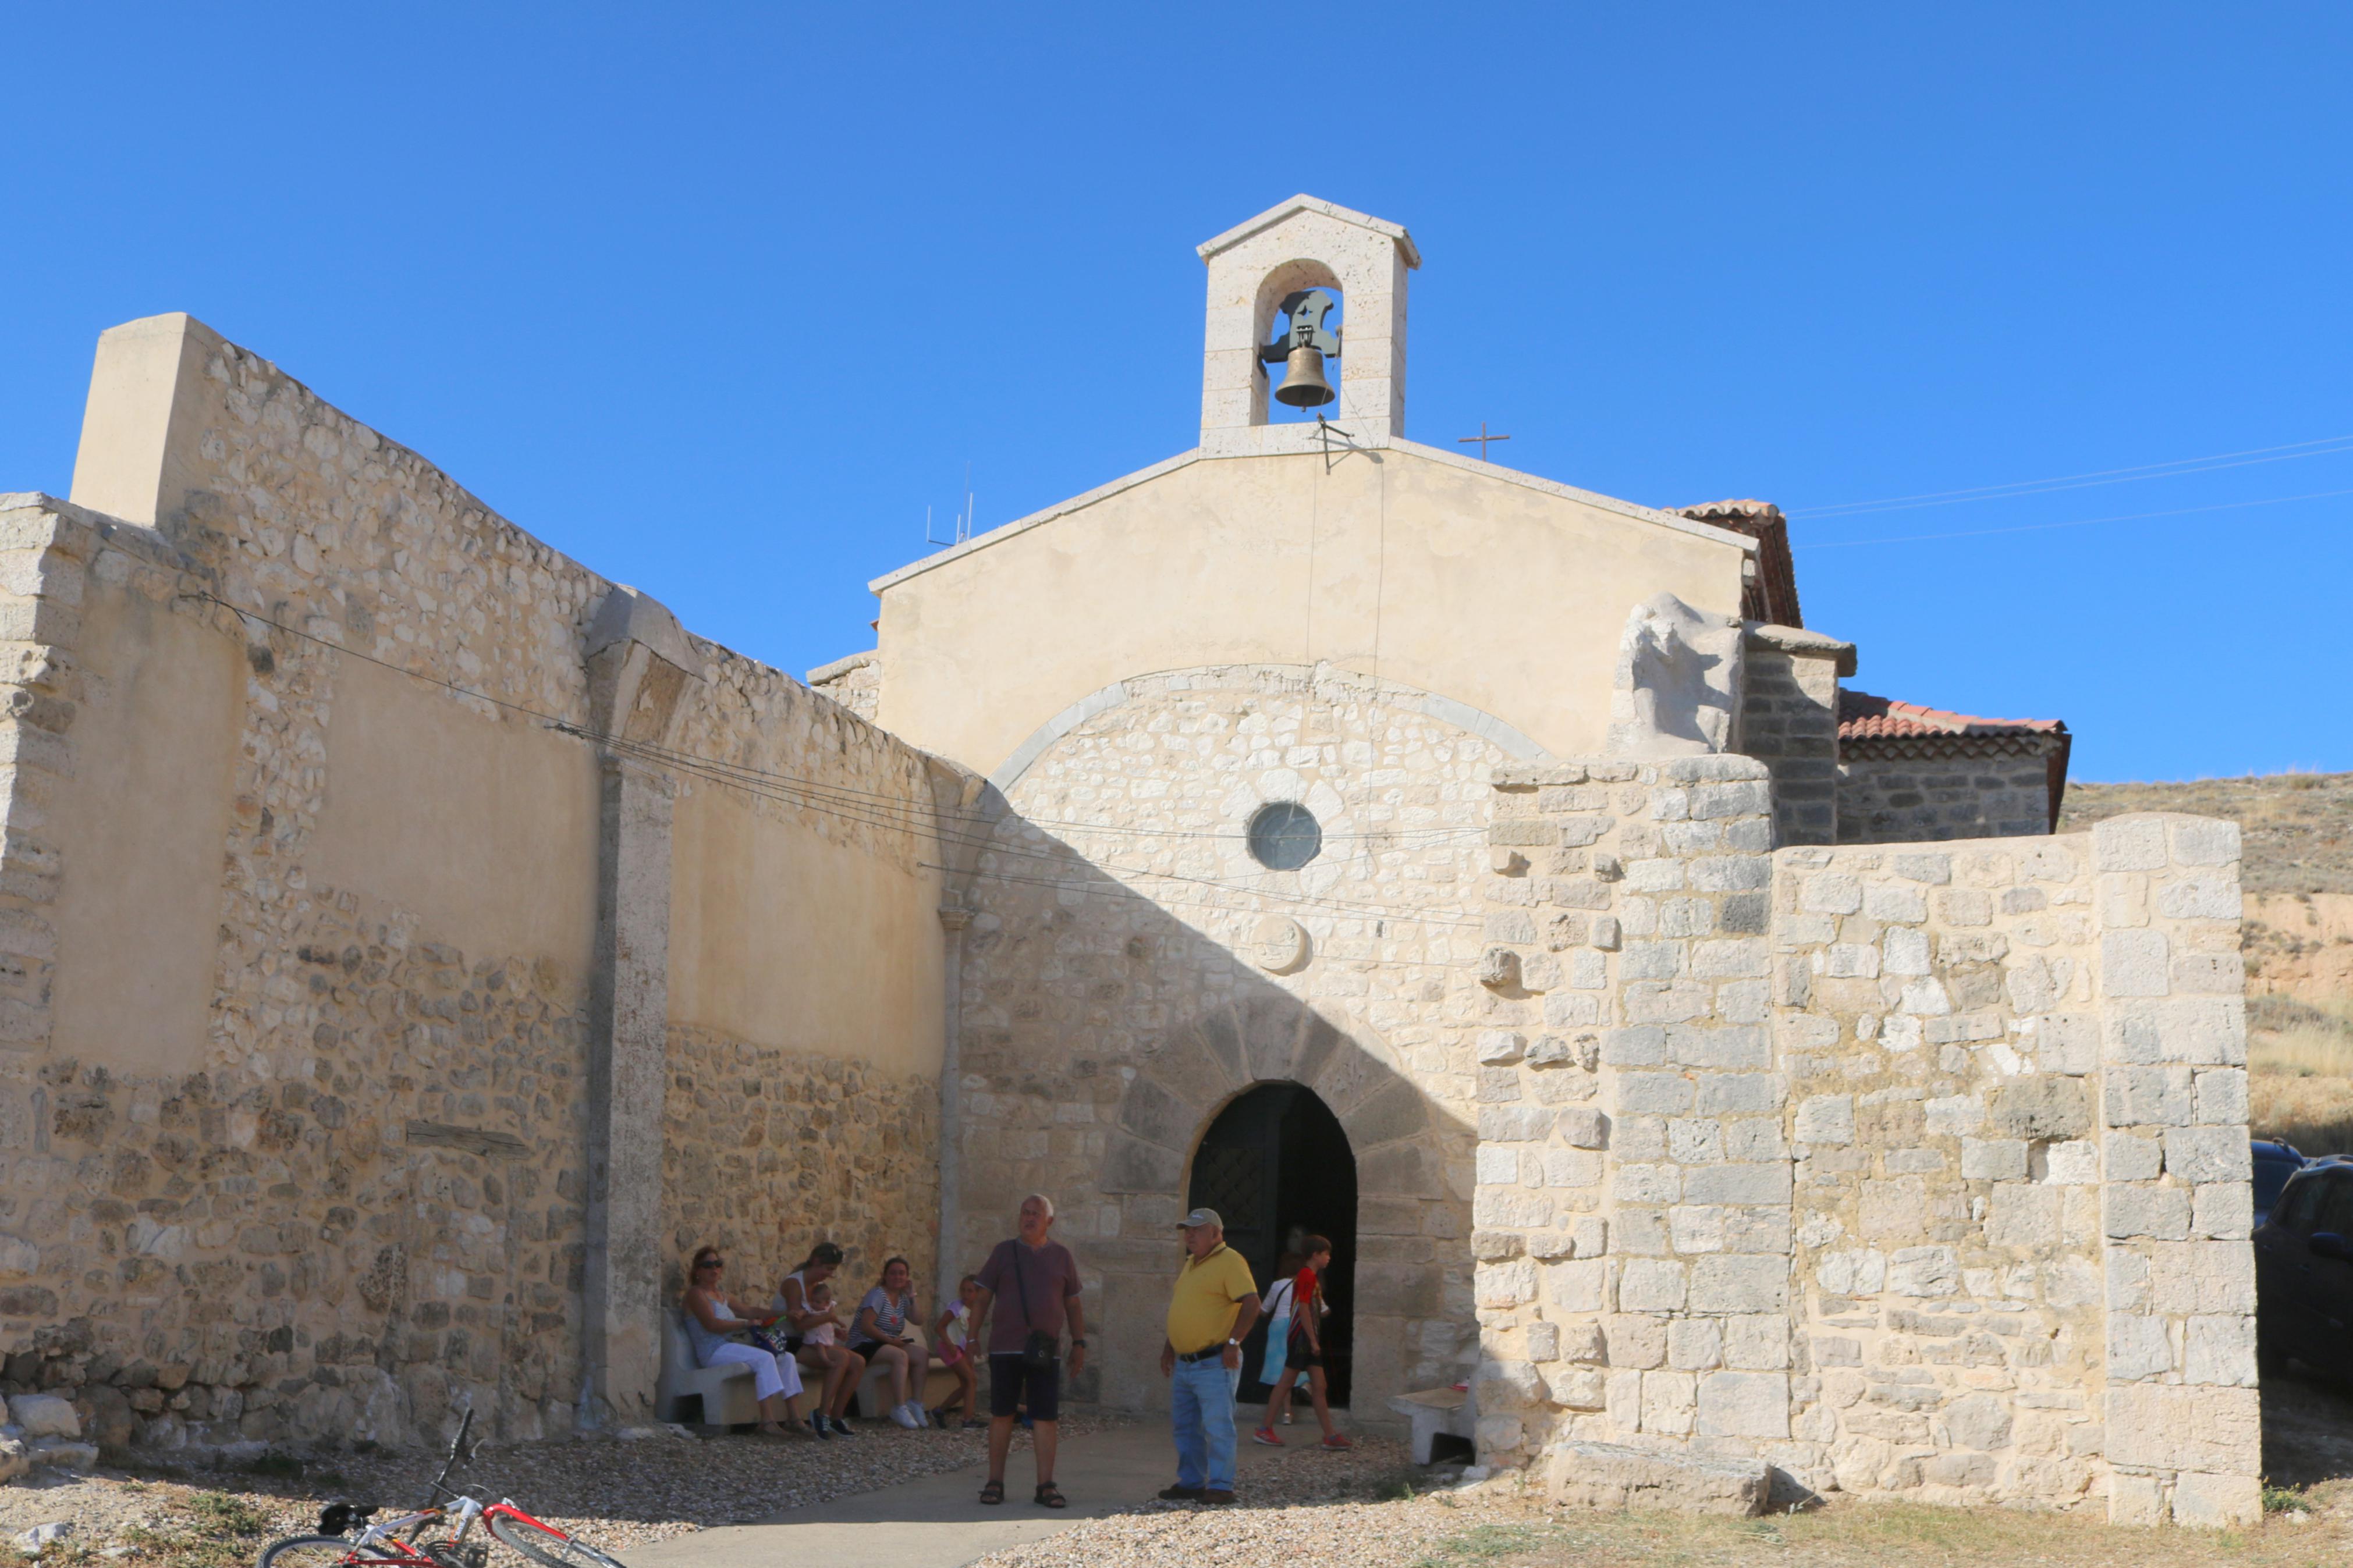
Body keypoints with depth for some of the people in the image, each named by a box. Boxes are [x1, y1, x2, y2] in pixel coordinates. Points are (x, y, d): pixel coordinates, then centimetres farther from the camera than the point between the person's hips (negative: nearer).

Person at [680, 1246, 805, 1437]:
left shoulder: (723, 1296, 25)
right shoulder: (696, 1293, -2)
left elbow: (749, 1313, 21)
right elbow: (712, 1325, -15)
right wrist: (748, 1323, -16)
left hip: (731, 1346, 9)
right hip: (713, 1352, -9)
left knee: (786, 1358, -3)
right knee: (765, 1358, -30)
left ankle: (792, 1416, -10)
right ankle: (767, 1420, -37)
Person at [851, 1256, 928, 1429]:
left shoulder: (902, 1297, 13)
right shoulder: (878, 1295, -11)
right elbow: (866, 1326, -21)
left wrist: (912, 1296, -2)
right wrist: (890, 1341, -24)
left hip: (887, 1344, 8)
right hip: (864, 1348, -8)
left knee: (922, 1354, -13)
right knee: (900, 1356, -32)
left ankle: (916, 1402, -11)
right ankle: (900, 1408, -34)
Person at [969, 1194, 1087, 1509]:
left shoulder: (1061, 1256, 10)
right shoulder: (1004, 1252, 7)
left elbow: (1073, 1304, 15)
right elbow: (982, 1297, 7)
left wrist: (1079, 1343, 9)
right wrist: (971, 1338, -1)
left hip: (1045, 1351, 1)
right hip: (1005, 1349, -1)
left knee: (1047, 1418, -3)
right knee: (1001, 1414, 4)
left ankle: (1046, 1486, 1)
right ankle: (995, 1483, 12)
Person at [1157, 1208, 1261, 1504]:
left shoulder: (1230, 1261, -10)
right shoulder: (1191, 1264, 17)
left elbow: (1251, 1303, -18)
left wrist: (1233, 1342, -22)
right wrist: (1169, 1346, 22)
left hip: (1215, 1363, -9)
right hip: (1183, 1364, 9)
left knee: (1217, 1426, -7)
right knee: (1185, 1427, 13)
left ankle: (1221, 1487, -3)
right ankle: (1191, 1483, 22)